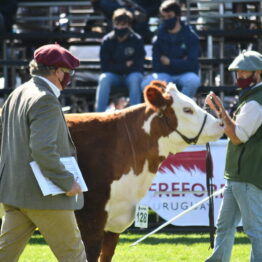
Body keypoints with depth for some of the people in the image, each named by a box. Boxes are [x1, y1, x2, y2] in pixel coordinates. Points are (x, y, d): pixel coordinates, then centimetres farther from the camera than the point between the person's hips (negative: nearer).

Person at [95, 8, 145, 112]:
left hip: (132, 74, -1)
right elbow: (105, 67, -7)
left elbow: (138, 66, -10)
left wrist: (117, 67, -13)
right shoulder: (107, 41, -4)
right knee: (104, 78, -31)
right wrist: (125, 65, -11)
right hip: (114, 76, 1)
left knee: (135, 78, -35)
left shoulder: (137, 40, -7)